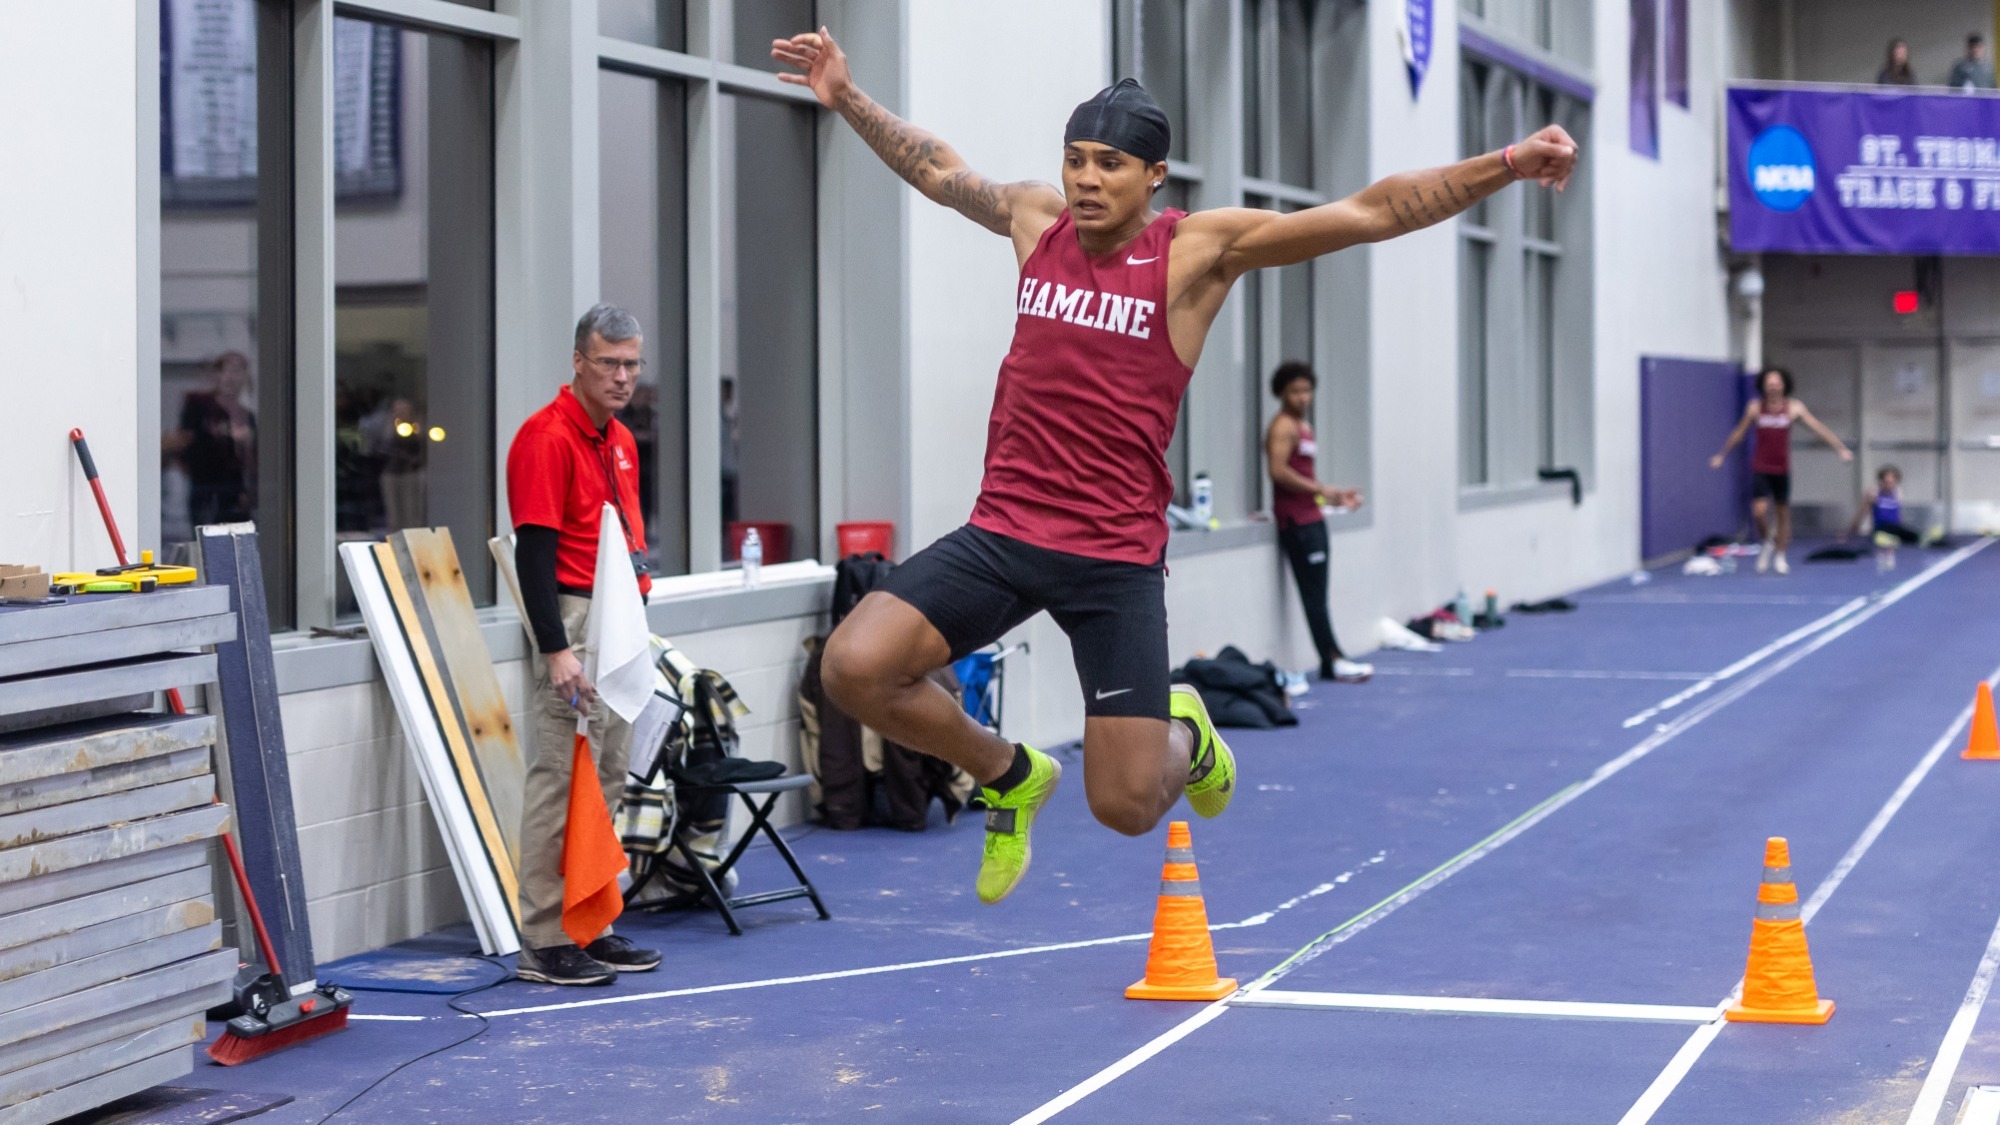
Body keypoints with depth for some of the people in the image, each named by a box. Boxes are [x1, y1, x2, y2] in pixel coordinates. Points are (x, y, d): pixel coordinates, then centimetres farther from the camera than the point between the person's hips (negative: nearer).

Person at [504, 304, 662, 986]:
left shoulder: (620, 441, 15)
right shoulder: (548, 438, -13)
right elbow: (533, 551, -18)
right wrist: (556, 649, -23)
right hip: (574, 620, -9)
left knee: (608, 779, 12)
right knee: (562, 781, -8)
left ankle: (592, 927, 19)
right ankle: (543, 944, -4)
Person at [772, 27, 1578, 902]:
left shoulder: (1197, 248, -5)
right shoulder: (1038, 221, 7)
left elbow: (1372, 213, -9)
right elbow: (939, 173, 27)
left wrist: (1507, 165, -16)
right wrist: (847, 98, 26)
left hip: (1115, 558, -4)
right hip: (1002, 530, 4)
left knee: (1126, 807, -6)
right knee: (853, 667, -17)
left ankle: (1183, 736, 36)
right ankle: (1008, 775, 13)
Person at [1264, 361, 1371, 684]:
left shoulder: (1304, 427, 20)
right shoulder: (1283, 427, -11)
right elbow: (1279, 471, -23)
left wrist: (1335, 495, 19)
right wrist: (1321, 490, -23)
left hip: (1312, 518, 10)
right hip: (1296, 521, -10)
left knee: (1318, 594, 9)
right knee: (1313, 593, -8)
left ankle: (1331, 662, 9)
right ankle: (1333, 660, -8)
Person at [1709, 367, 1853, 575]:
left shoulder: (1794, 407, -4)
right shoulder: (1755, 407, -2)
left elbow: (1818, 428, -2)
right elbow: (1739, 433, 11)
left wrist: (1840, 448, -6)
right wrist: (1722, 455, 17)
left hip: (1782, 469, 1)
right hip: (1760, 469, -1)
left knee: (1783, 511, 7)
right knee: (1759, 509, -15)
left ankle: (1780, 556, 20)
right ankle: (1767, 543, 13)